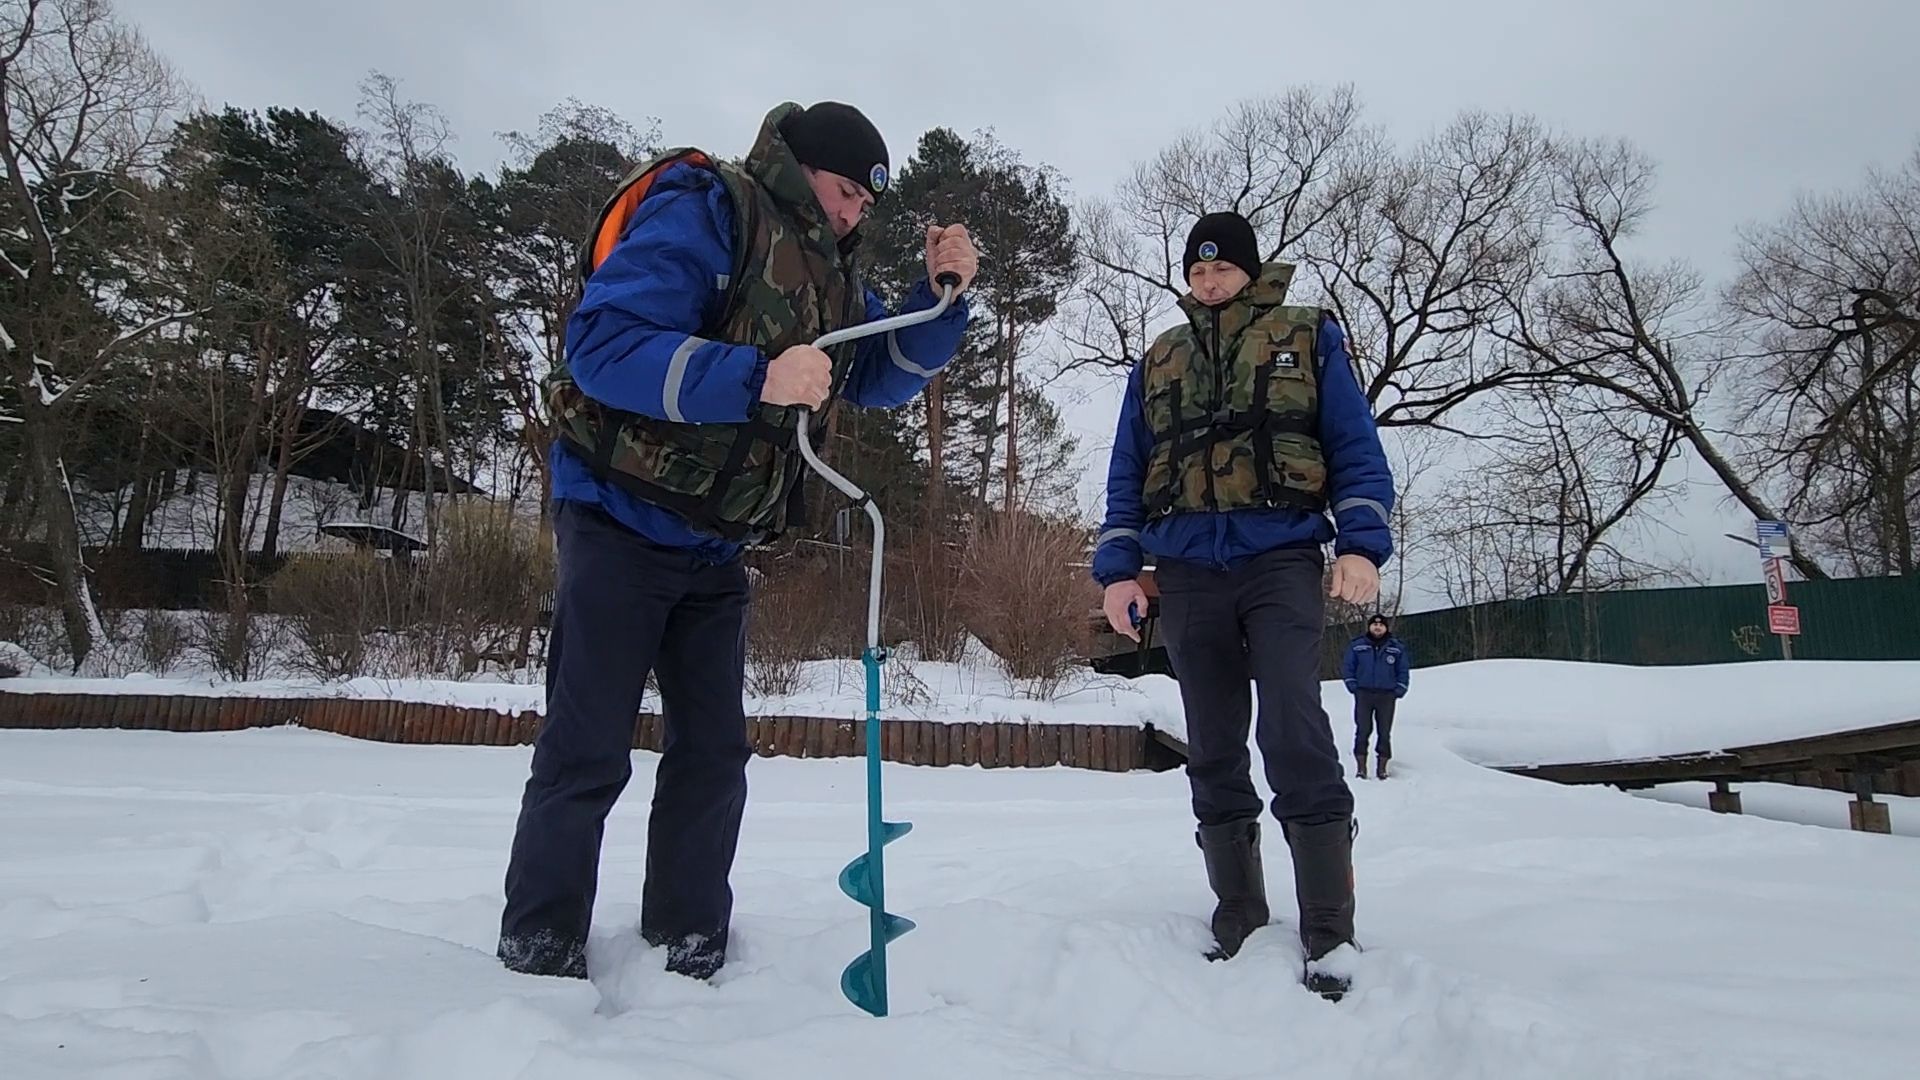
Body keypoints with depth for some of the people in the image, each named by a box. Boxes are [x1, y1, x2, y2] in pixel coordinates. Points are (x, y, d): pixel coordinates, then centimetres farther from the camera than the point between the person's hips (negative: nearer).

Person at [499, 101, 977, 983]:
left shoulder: (830, 272, 12)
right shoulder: (700, 211, -14)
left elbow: (887, 378, 15)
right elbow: (602, 344, -24)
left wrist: (943, 292, -1)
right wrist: (757, 379, -33)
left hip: (716, 546, 8)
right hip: (622, 521, -8)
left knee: (715, 750, 8)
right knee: (588, 751, -3)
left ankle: (690, 949, 21)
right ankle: (538, 954, 13)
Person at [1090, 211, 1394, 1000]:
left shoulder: (1307, 338, 11)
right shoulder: (1157, 361, 19)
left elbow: (1355, 446, 5)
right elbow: (1126, 476, 16)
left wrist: (1361, 543, -9)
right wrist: (1117, 568, 5)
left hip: (1282, 561, -3)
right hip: (1188, 574, 4)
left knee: (1295, 736, -16)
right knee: (1213, 754, 5)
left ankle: (1329, 932, -8)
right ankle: (1239, 919, 14)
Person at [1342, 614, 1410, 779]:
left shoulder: (1397, 648, 5)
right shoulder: (1357, 646, 3)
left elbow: (1404, 671, 10)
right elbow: (1347, 667, 7)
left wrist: (1399, 691, -1)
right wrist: (1353, 687, -2)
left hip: (1387, 696, 1)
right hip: (1363, 694, -1)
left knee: (1385, 732, 2)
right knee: (1363, 730, -4)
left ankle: (1382, 767, 9)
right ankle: (1361, 766, -2)